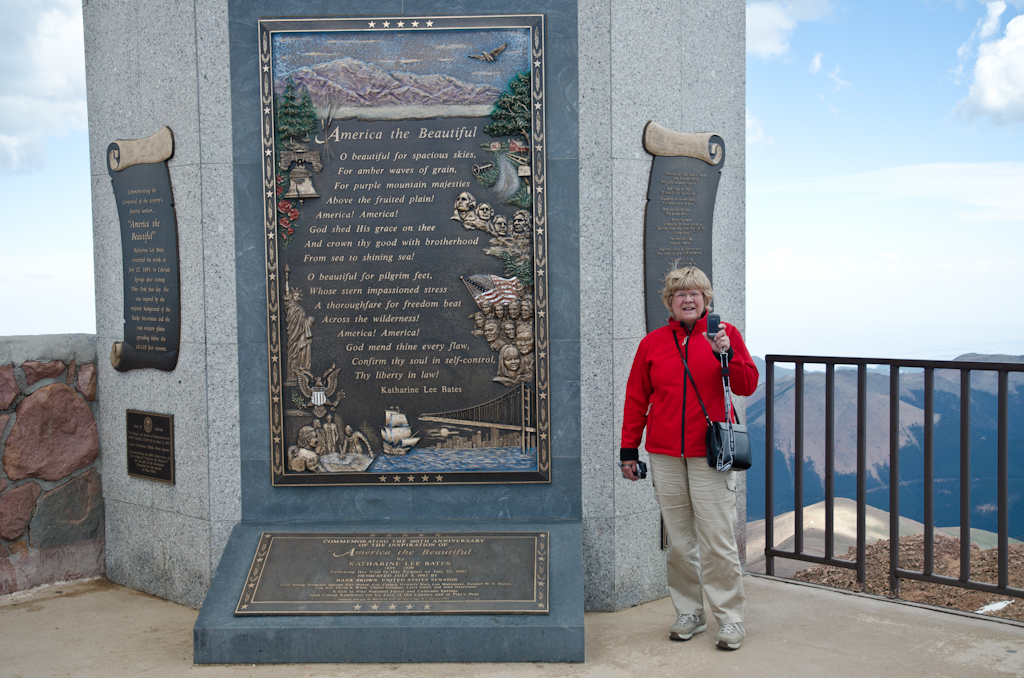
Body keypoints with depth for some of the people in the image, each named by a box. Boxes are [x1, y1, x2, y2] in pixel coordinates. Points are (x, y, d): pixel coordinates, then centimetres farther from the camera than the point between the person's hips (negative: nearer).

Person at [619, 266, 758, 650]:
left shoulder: (725, 334, 4)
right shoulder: (652, 343, 8)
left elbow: (747, 386, -2)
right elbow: (636, 398, 11)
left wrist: (726, 353, -18)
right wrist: (629, 449, 9)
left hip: (710, 455, -2)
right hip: (665, 456, 3)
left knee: (717, 540, -3)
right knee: (679, 540, 9)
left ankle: (730, 617, 9)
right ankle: (689, 613, 21)